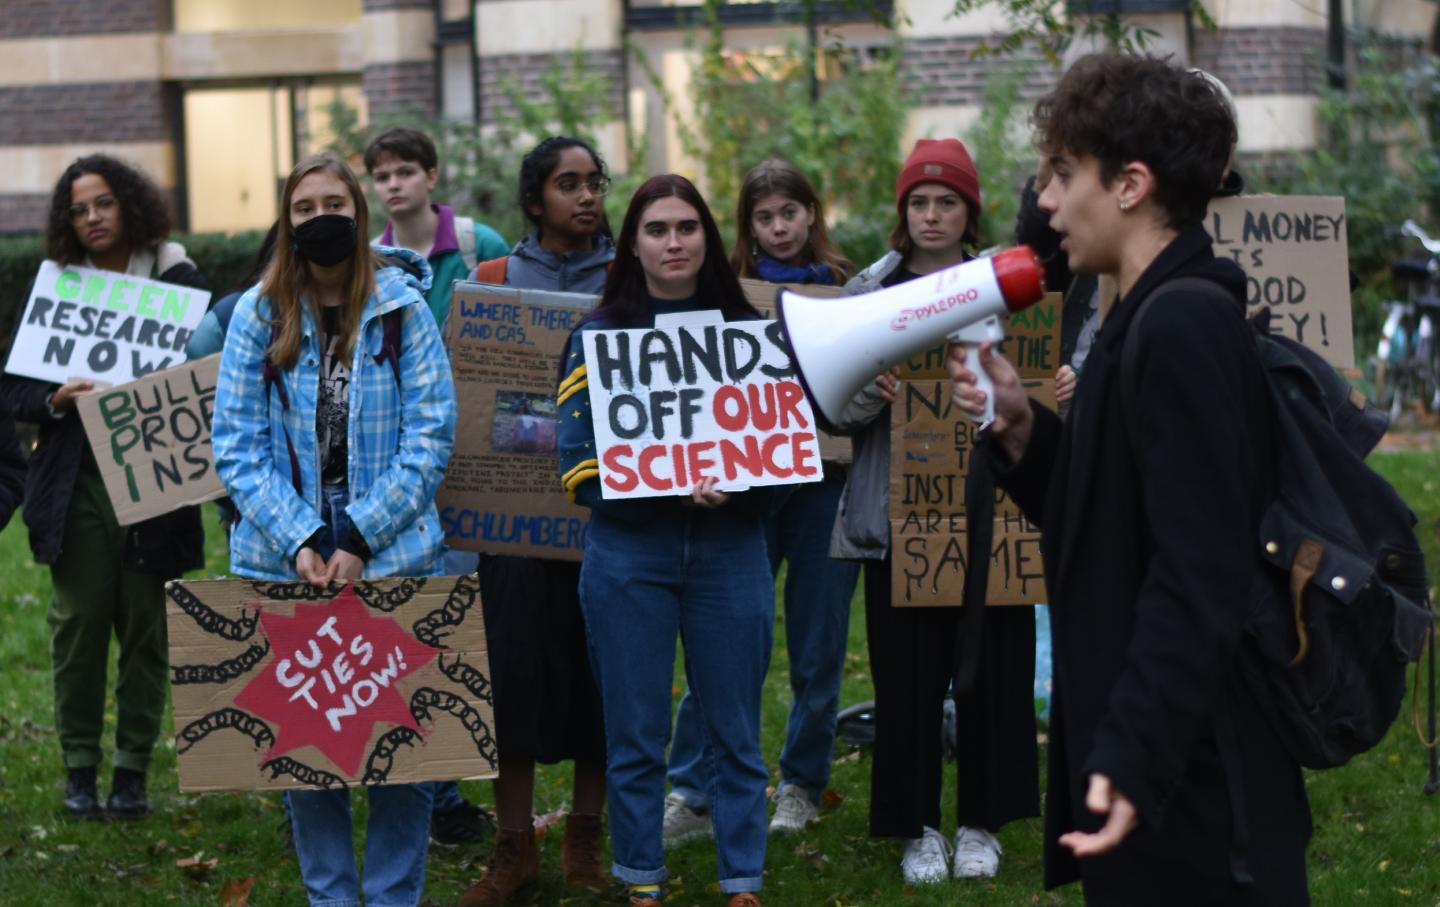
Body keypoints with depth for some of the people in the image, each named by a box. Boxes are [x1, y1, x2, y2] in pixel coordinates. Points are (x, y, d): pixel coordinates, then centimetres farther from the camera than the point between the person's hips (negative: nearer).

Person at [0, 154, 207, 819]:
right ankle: (79, 769, 10)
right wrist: (55, 400, -12)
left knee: (145, 627, 2)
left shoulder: (179, 283, 4)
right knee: (78, 623, 0)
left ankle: (133, 770, 11)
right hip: (76, 484, 1)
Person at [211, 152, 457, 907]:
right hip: (284, 563, 1)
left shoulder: (402, 310, 0)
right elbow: (236, 444, -2)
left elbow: (429, 436, -5)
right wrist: (299, 544, -13)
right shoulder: (258, 314, 2)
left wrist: (359, 540, -12)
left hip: (391, 558, -1)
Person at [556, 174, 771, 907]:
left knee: (735, 732, 5)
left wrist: (732, 485, -13)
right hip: (629, 555, -1)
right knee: (635, 735, 4)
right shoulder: (598, 335, 2)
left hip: (729, 551, 2)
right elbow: (578, 461, -4)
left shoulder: (747, 331, 8)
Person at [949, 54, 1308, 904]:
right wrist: (1024, 428, 6)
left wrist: (1131, 759, -29)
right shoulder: (1165, 319, 13)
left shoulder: (1180, 326, -18)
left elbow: (1199, 577, -25)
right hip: (1176, 776, 10)